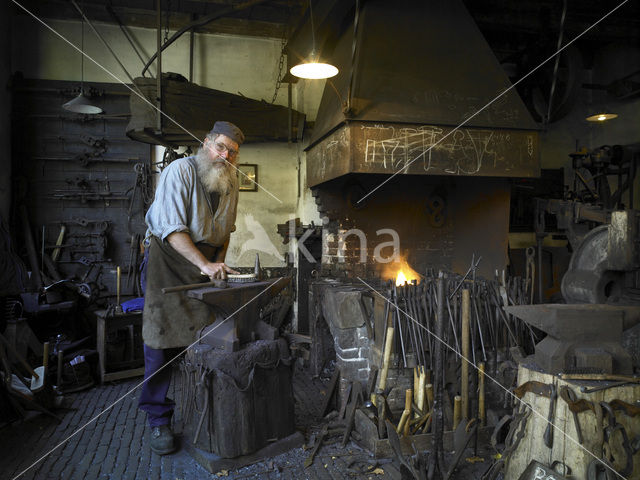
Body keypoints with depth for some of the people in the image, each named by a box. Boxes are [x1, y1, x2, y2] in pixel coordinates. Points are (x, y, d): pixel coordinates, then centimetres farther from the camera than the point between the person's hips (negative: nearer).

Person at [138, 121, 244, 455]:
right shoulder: (180, 171, -11)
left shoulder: (230, 184, 9)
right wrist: (205, 264, -25)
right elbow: (171, 228, -19)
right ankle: (159, 420, 6)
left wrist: (219, 262, 6)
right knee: (162, 340, -7)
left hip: (208, 262, 5)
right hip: (169, 258, -5)